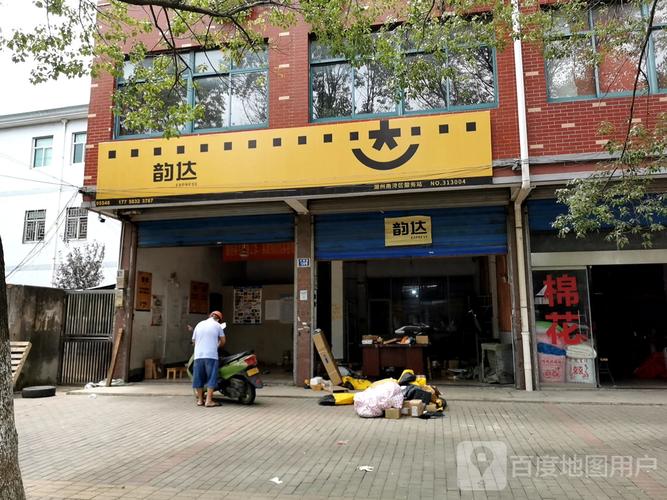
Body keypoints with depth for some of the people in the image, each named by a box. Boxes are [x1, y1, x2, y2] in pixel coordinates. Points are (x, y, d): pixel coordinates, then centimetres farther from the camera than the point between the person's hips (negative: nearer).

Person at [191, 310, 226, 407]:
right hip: (211, 355, -4)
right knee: (211, 377, -1)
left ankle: (200, 400, 13)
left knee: (198, 377, 9)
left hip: (198, 355, 4)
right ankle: (209, 400, -5)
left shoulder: (199, 324, 15)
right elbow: (223, 341, 6)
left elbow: (193, 340, 19)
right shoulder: (217, 325, 4)